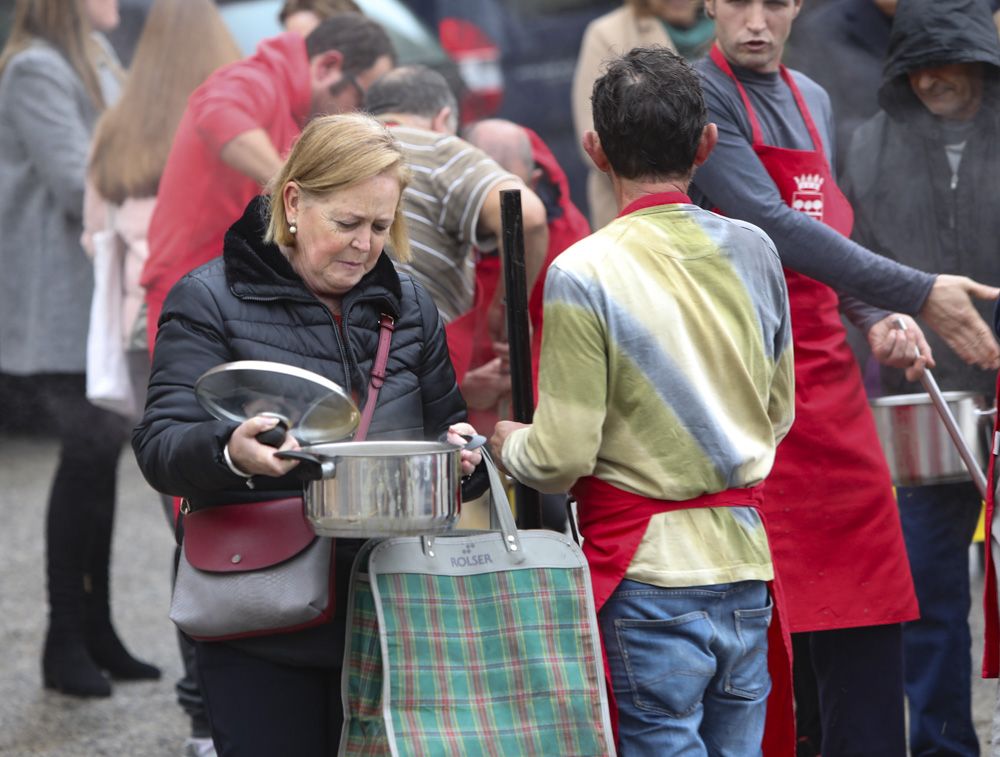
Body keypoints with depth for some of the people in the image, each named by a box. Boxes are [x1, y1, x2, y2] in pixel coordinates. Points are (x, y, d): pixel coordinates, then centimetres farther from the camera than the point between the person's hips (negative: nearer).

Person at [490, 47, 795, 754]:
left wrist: (509, 444, 8)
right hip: (742, 557, 5)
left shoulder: (584, 273, -13)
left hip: (649, 570, -5)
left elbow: (563, 457, -13)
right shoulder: (753, 251, 3)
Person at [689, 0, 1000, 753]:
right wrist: (919, 295, -21)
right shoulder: (701, 97, -9)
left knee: (864, 610, 7)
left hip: (829, 378, 7)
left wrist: (877, 318, 2)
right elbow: (774, 226, -19)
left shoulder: (813, 102, 15)